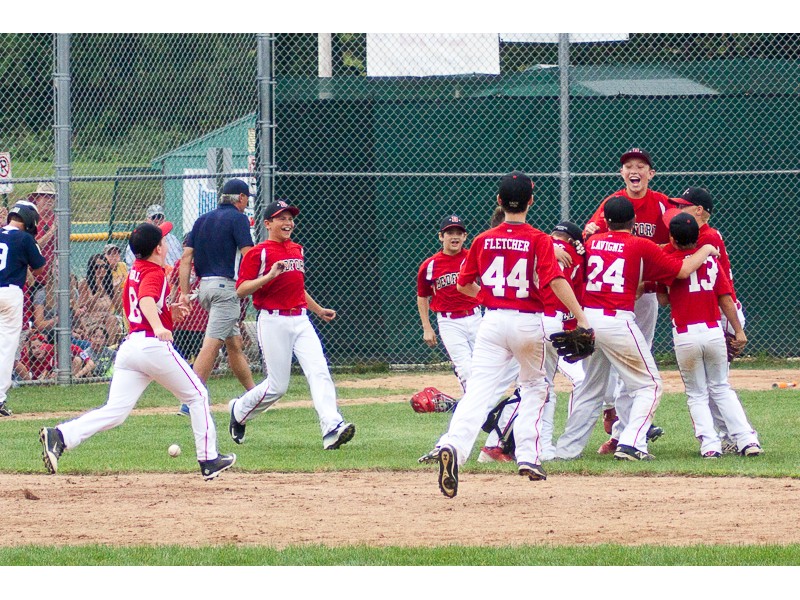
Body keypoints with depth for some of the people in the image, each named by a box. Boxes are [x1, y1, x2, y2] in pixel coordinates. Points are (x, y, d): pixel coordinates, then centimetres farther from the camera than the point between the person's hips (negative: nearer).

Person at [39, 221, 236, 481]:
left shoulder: (134, 271, 18)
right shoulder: (155, 274, -8)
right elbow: (146, 300, -29)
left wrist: (169, 311, 29)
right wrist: (158, 327, -46)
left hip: (129, 345, 7)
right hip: (155, 346, -7)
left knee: (115, 411, -2)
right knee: (197, 396, 11)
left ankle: (60, 436, -22)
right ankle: (209, 459, 14)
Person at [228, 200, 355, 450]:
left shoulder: (297, 250, 16)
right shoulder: (259, 253, -5)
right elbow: (241, 289, -12)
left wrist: (318, 310, 31)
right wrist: (270, 275, -23)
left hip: (300, 320, 6)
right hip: (273, 322, -6)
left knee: (319, 372, -13)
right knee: (277, 385, -1)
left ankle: (332, 428, -25)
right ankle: (239, 411, 26)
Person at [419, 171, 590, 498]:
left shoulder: (483, 241, 5)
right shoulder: (539, 240, -4)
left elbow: (463, 284, 14)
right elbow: (556, 281, -15)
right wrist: (580, 317, -17)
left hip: (493, 322, 1)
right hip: (529, 322, -1)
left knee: (478, 390, -10)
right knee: (534, 386, 21)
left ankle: (452, 446, -33)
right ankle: (528, 456, 13)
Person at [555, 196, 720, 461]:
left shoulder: (592, 242, 11)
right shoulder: (641, 246, -1)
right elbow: (682, 270, 0)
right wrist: (706, 250, 18)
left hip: (587, 318, 5)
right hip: (618, 319, -5)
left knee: (589, 387, 19)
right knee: (649, 385, 5)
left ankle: (567, 448, 18)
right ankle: (631, 443, -10)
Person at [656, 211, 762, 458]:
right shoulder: (711, 260, 5)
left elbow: (663, 300, 5)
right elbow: (726, 298, 3)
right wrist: (738, 330, 6)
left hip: (685, 336, -2)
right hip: (713, 331, 2)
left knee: (697, 394, 11)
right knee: (722, 388, 15)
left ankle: (709, 443, -3)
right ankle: (747, 439, 4)